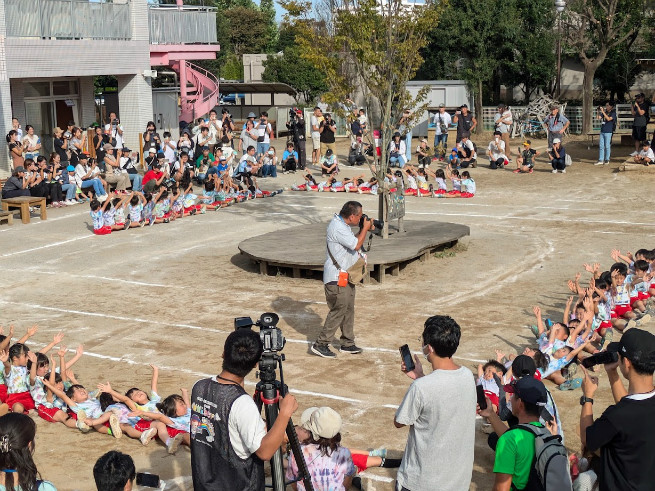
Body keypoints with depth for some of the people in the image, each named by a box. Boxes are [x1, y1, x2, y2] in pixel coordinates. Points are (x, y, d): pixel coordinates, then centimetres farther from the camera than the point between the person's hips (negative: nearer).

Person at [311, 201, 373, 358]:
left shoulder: (342, 224, 11)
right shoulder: (337, 228, -23)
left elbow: (353, 241, 22)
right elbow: (356, 245, -23)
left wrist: (363, 230, 8)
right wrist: (365, 229, -10)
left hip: (345, 276, 11)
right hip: (337, 277, -11)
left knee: (349, 309, 15)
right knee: (339, 310, -7)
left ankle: (348, 343, 24)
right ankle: (321, 344, 1)